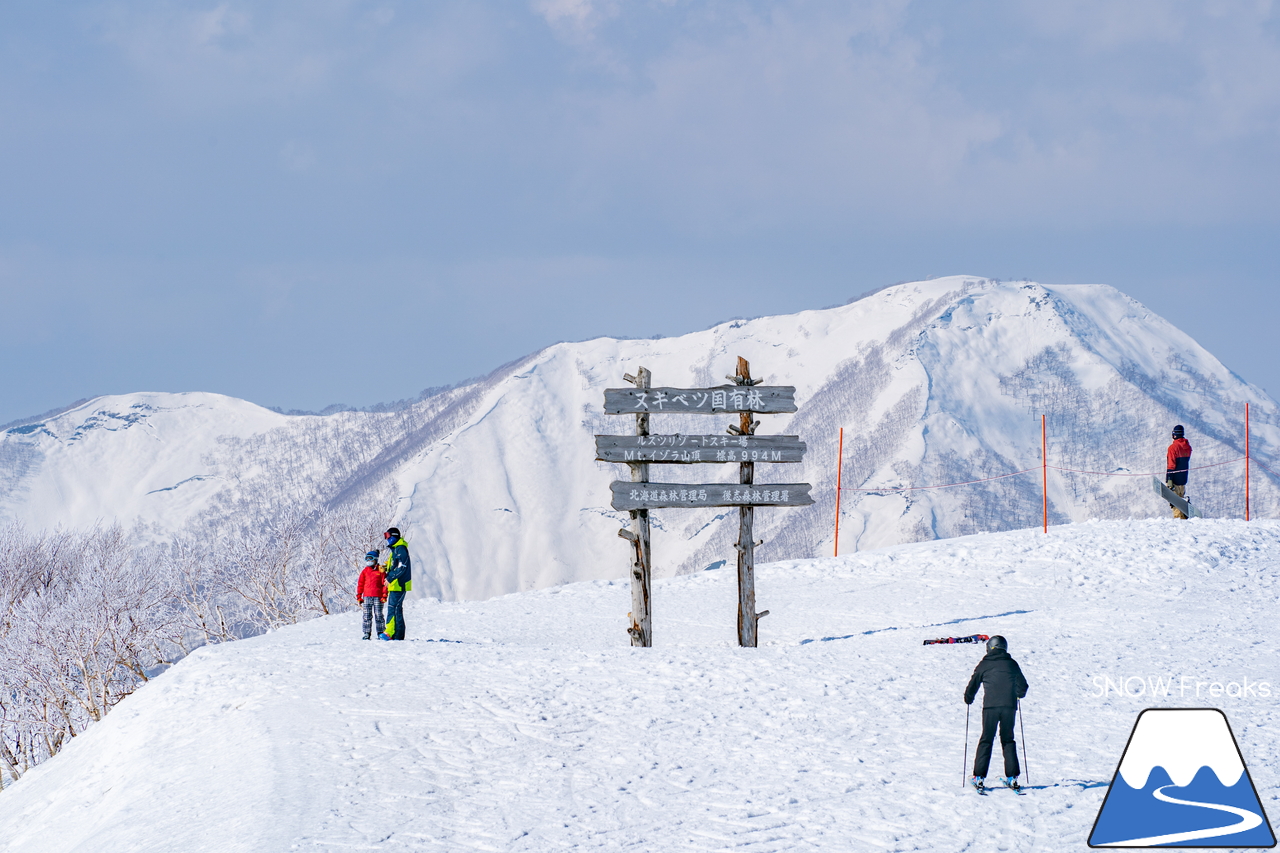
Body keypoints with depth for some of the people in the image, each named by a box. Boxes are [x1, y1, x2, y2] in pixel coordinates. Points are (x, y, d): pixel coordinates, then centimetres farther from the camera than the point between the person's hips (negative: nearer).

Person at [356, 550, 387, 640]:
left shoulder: (380, 571, 3)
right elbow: (359, 584, 12)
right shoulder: (365, 571, 10)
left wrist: (384, 596, -3)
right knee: (367, 616, 2)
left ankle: (381, 633, 6)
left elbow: (385, 583, 3)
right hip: (367, 596, 3)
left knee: (378, 615, 0)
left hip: (378, 597, -3)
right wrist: (358, 597, 6)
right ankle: (367, 633, 5)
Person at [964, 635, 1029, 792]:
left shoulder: (984, 664, 4)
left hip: (990, 705, -2)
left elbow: (973, 684, 6)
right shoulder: (1012, 664, 9)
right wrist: (1017, 695, 39)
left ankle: (979, 777, -3)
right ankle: (1012, 777, 8)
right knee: (1008, 740, 12)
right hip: (1010, 706, 2)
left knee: (986, 740, 3)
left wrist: (968, 699, 25)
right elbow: (1022, 686, 16)